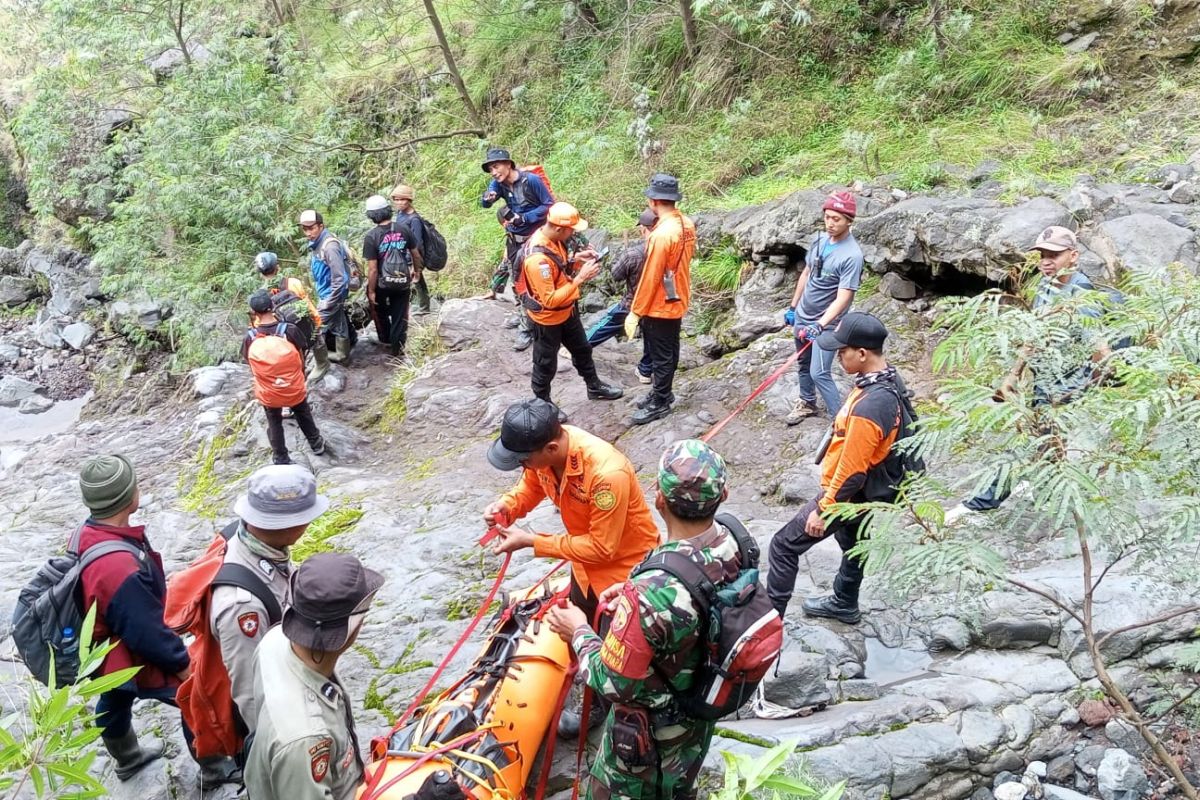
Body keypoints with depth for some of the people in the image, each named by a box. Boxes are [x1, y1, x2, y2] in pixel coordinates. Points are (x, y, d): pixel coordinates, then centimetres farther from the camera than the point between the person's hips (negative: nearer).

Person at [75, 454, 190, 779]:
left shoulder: (87, 535, -14)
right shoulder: (122, 570, -43)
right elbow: (148, 635, -30)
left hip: (107, 654, 9)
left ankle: (128, 759, 59)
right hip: (135, 662, -9)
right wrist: (181, 663, -15)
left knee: (114, 704, 31)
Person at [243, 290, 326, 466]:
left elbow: (249, 362, -1)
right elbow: (300, 358, -5)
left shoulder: (249, 338, -19)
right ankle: (316, 444, 48)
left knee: (274, 425, 25)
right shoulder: (290, 330, -20)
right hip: (295, 389, 0)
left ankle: (281, 459, 39)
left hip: (268, 393, 0)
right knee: (304, 417, 29)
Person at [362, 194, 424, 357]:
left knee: (380, 312, 27)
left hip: (383, 284, -2)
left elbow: (372, 269, -19)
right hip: (403, 282, 2)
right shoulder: (404, 228, -10)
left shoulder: (371, 237, -20)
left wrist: (371, 291, -9)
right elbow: (416, 254, 2)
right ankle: (397, 350, 22)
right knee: (400, 317, 14)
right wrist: (417, 271, 21)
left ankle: (385, 339, 42)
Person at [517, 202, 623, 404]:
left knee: (582, 349, 27)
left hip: (566, 311, 9)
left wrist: (576, 259, -8)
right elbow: (550, 300, -34)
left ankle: (594, 387, 48)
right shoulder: (538, 259, -37)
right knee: (546, 365, 13)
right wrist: (580, 278, -34)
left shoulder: (551, 238, -9)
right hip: (547, 318, -9)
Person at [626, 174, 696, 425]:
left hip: (660, 306, -9)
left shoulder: (661, 234, -28)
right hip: (678, 301, 9)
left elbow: (650, 278, -24)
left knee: (660, 356, 5)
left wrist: (635, 312, -17)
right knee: (669, 351, 21)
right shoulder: (687, 224, -1)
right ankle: (663, 392, 36)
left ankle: (659, 404, 18)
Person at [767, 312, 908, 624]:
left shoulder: (869, 407, -37)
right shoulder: (889, 378, -7)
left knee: (784, 545, 1)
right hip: (867, 489, 9)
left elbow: (851, 471, -29)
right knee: (852, 542, 29)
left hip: (848, 494, -9)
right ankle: (844, 604, 51)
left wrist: (823, 510, -17)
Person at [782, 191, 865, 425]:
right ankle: (807, 403, 43)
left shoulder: (852, 255, -24)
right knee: (803, 364, 22)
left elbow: (843, 298, -27)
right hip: (802, 316, 7)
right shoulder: (818, 240, -2)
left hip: (827, 323, -7)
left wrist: (820, 325, -38)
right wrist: (792, 306, 16)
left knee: (819, 373, -12)